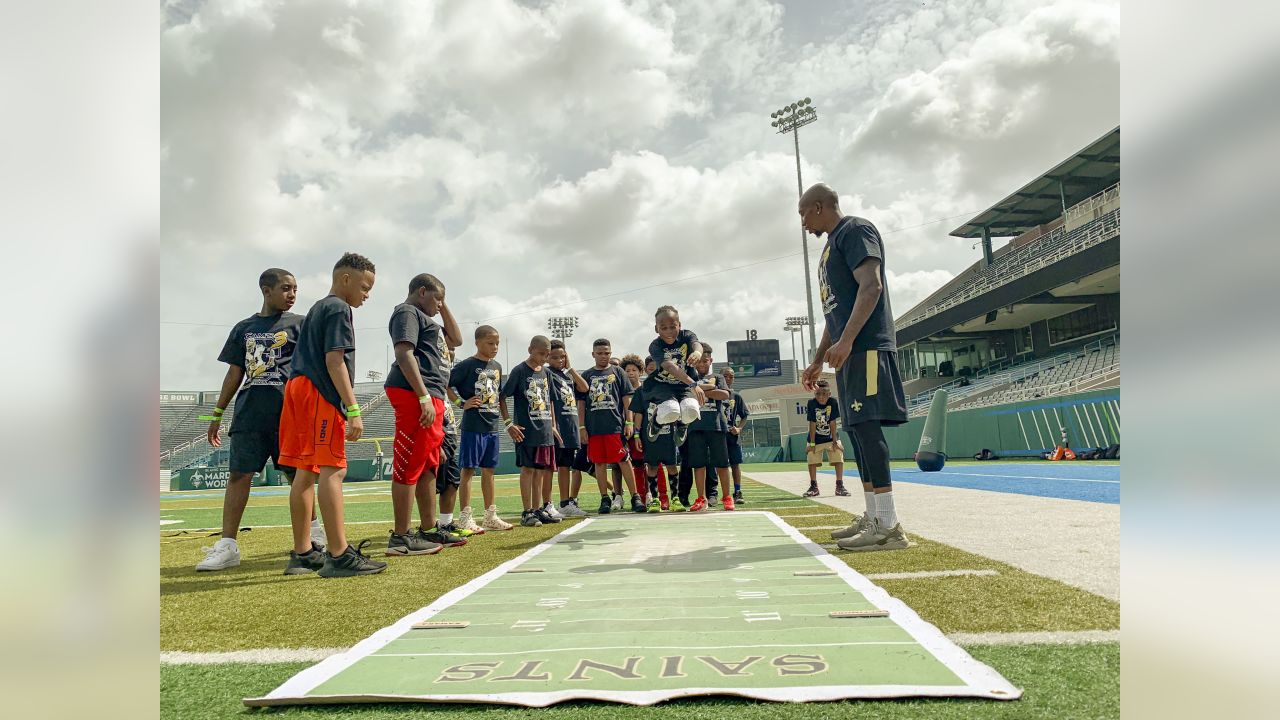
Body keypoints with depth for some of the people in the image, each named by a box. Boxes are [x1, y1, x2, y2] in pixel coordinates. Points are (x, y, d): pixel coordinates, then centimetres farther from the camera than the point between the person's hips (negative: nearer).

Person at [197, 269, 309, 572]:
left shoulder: (298, 324, 4)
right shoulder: (244, 328, 15)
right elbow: (235, 373, 17)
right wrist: (217, 414, 15)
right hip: (249, 411, 3)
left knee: (295, 474, 5)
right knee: (239, 474, -1)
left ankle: (313, 532, 21)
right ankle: (228, 546, 3)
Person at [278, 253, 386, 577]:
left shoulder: (316, 308, 24)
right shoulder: (338, 309, -5)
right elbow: (334, 362, -15)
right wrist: (353, 410, -19)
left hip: (298, 388, 10)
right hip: (322, 394, -10)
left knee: (305, 472, 9)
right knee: (332, 470, -12)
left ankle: (302, 554, 14)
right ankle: (339, 556, -13)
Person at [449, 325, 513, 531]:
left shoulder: (497, 366, 12)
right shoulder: (467, 365, -9)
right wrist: (463, 403, -13)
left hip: (492, 425, 7)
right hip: (473, 426, -7)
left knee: (489, 471, 11)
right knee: (468, 470, -2)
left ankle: (490, 517, 18)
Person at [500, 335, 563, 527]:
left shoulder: (547, 372, 13)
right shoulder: (519, 371, -6)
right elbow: (501, 398, -6)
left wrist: (553, 426, 17)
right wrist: (508, 423, -13)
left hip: (545, 430, 6)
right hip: (527, 430, -6)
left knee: (540, 470, 9)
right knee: (528, 469, -4)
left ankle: (538, 510, 16)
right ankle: (527, 512, 3)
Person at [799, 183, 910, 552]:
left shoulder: (855, 229, -3)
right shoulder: (832, 244, 26)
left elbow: (871, 286, -17)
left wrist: (846, 341, -25)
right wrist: (817, 361, 24)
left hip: (866, 346, -10)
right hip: (849, 351, 10)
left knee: (866, 427, -14)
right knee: (857, 430, 8)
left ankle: (888, 526, -12)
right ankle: (873, 517, 14)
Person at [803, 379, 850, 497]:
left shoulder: (833, 403, -17)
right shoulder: (811, 403, -19)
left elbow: (833, 423, -15)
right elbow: (812, 424, -18)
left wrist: (835, 441, -13)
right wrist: (812, 443, -16)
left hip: (831, 436, 0)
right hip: (816, 438, 0)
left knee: (838, 458, -8)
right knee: (812, 460, -2)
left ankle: (839, 486, 3)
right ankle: (813, 487, 11)